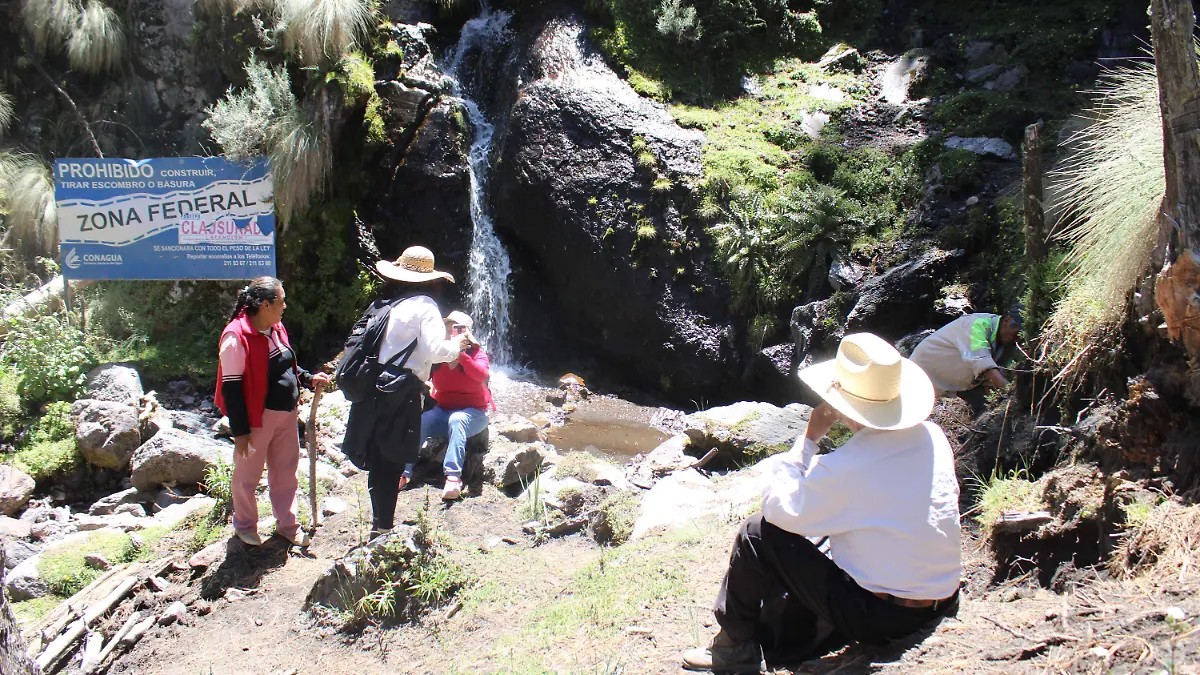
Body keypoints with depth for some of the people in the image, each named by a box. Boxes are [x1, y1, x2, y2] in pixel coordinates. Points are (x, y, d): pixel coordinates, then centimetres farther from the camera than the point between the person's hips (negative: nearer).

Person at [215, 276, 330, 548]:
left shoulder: (276, 328, 5)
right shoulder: (237, 337, -21)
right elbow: (231, 386, -20)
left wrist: (309, 379, 4)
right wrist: (240, 430, -18)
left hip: (286, 413, 8)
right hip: (258, 417, -8)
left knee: (285, 471, 18)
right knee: (248, 474, 12)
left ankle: (287, 524, 33)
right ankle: (245, 525, 32)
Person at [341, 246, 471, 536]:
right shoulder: (425, 306, -5)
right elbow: (434, 351, -16)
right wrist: (456, 346, 2)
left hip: (375, 389, 7)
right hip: (401, 394, -6)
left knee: (378, 458, 15)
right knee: (392, 461, 0)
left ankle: (379, 521, 28)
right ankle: (384, 526, 5)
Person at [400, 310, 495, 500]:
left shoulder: (477, 353, -8)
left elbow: (481, 375, -29)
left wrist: (460, 354, -40)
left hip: (472, 412, -3)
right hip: (442, 411, 4)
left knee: (457, 420, -36)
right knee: (419, 421, -25)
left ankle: (453, 477, -46)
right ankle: (403, 472, -30)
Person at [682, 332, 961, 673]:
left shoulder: (843, 468, -25)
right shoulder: (933, 436, -4)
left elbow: (779, 507, -10)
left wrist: (809, 437, -6)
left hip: (874, 616, -7)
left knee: (758, 533, -1)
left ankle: (736, 646, 16)